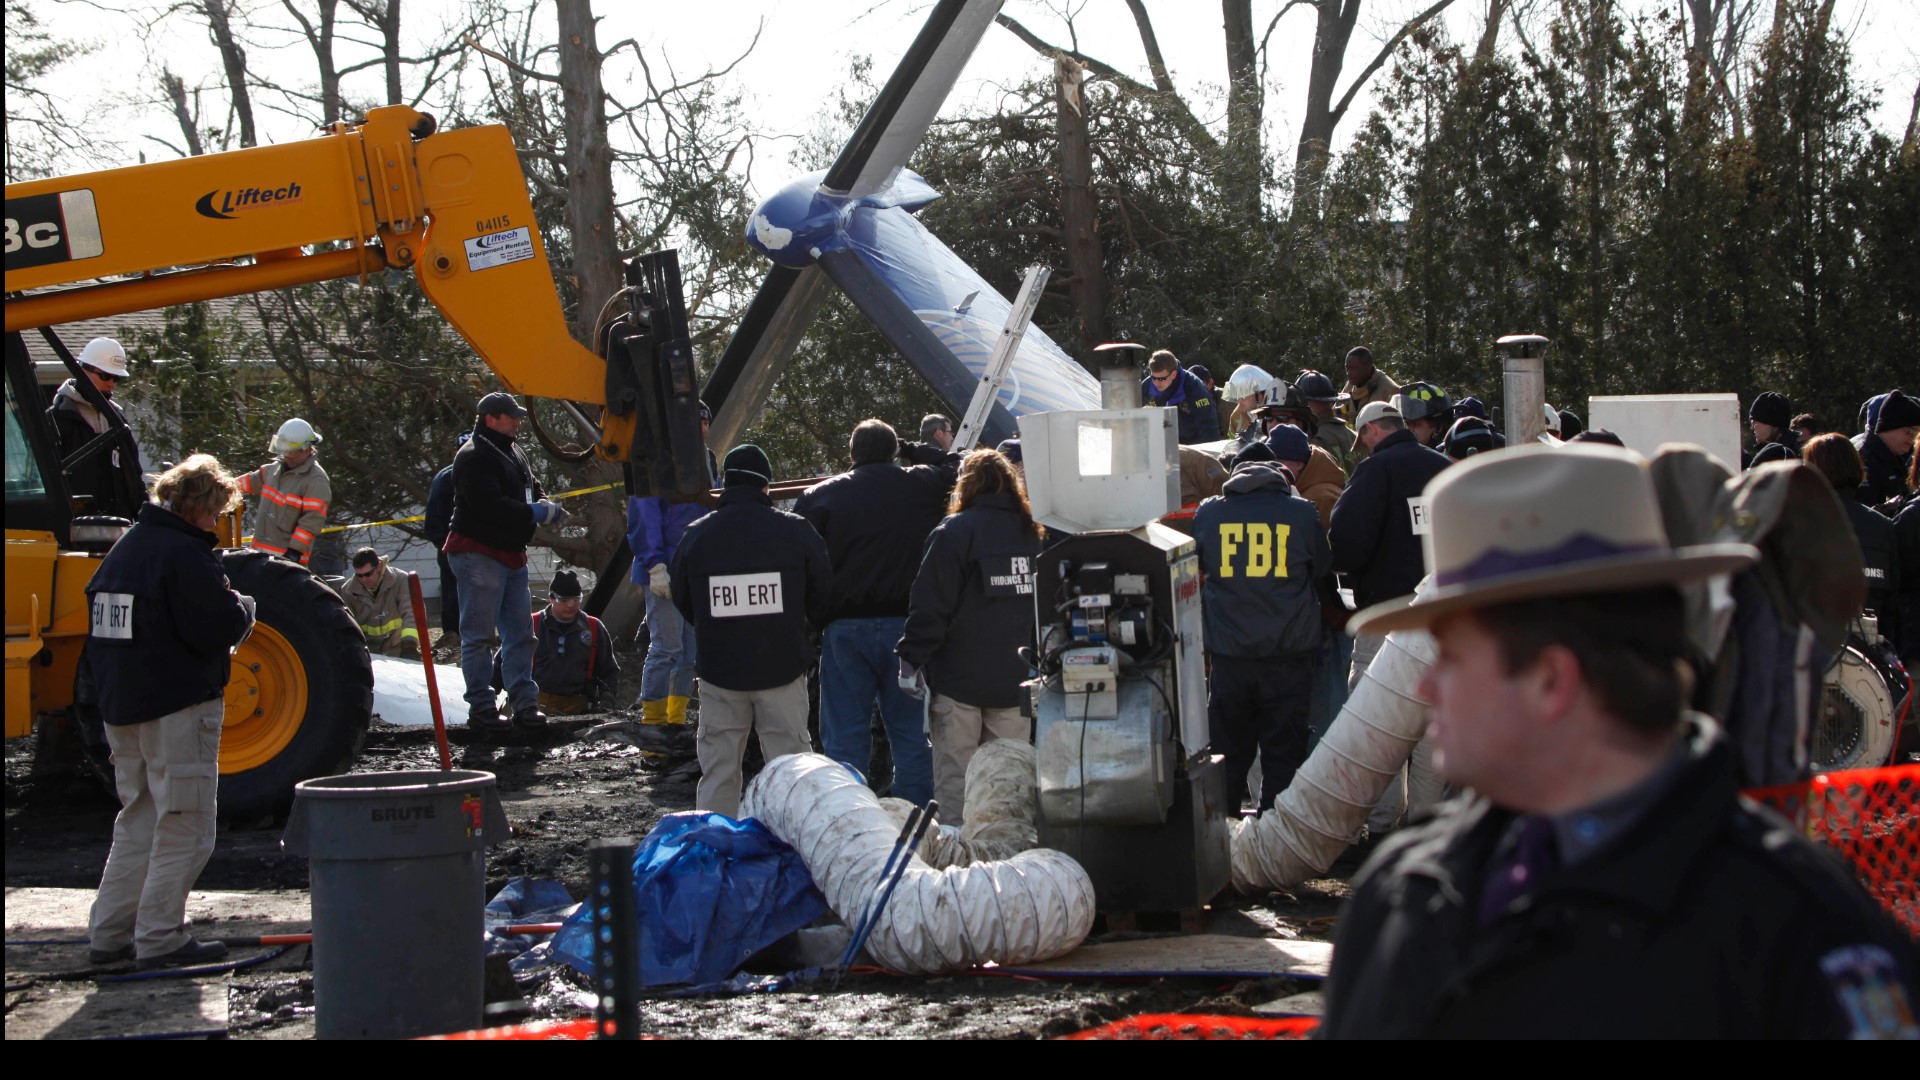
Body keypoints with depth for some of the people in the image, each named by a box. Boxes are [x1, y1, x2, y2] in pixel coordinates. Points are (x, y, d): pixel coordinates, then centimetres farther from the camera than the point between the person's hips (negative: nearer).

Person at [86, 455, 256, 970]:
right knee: (184, 829, -1)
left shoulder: (125, 547, 12)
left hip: (121, 709, 9)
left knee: (137, 822, 17)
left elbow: (100, 627, 19)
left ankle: (109, 934, 18)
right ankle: (159, 939, -1)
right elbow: (218, 628, -20)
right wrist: (243, 607, -1)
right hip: (178, 709, -9)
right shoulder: (185, 553, -17)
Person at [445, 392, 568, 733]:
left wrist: (546, 505, -4)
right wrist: (536, 513, -23)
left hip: (511, 554, 10)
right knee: (480, 635, -4)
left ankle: (524, 705, 14)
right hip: (479, 554, -10)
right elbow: (490, 504, -24)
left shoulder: (513, 454, 16)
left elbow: (532, 489, 20)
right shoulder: (473, 457, -14)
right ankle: (482, 709, -1)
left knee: (520, 633, 10)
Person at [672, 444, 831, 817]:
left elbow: (682, 601, 8)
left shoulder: (696, 535, -3)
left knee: (718, 770, 8)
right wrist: (809, 626, 24)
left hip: (719, 670, 1)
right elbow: (824, 595, 2)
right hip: (783, 667, -1)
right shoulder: (795, 530, -6)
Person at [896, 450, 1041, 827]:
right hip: (1016, 679, 5)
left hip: (960, 679, -5)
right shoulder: (1032, 533, 9)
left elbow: (930, 605, -12)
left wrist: (912, 658, -5)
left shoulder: (954, 531, -8)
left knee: (954, 781, 1)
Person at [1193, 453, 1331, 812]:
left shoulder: (1208, 513, 1)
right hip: (1288, 656, -2)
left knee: (1228, 755, 12)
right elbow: (1322, 569, 10)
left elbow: (1195, 574, 15)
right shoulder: (1301, 513, -6)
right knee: (1283, 756, 5)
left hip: (1228, 656, 2)